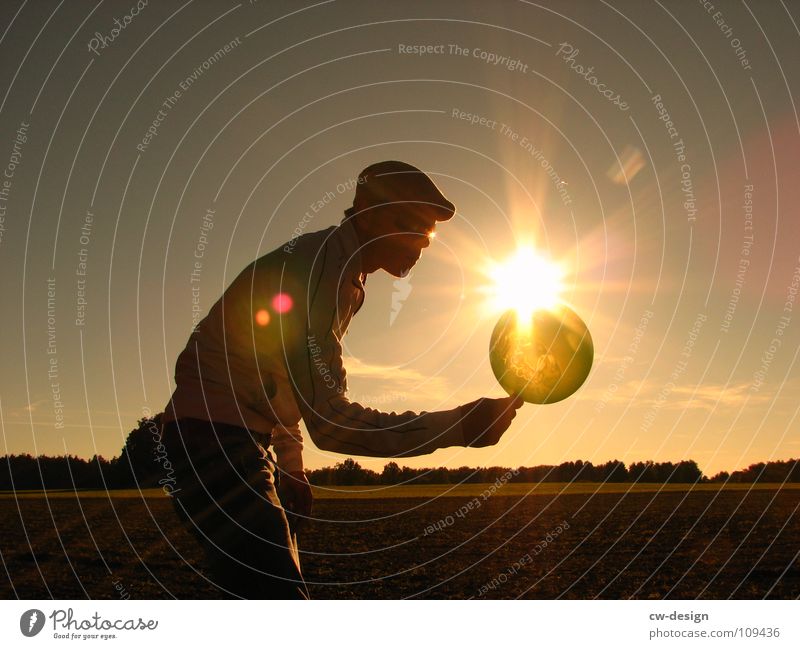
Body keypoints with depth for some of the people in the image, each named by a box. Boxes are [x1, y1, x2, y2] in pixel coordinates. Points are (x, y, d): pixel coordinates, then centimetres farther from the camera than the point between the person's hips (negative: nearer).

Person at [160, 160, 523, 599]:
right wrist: (458, 426, -28)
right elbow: (329, 420, -26)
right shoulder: (320, 263, -19)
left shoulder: (340, 270, 14)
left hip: (246, 443, 11)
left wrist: (291, 472, 21)